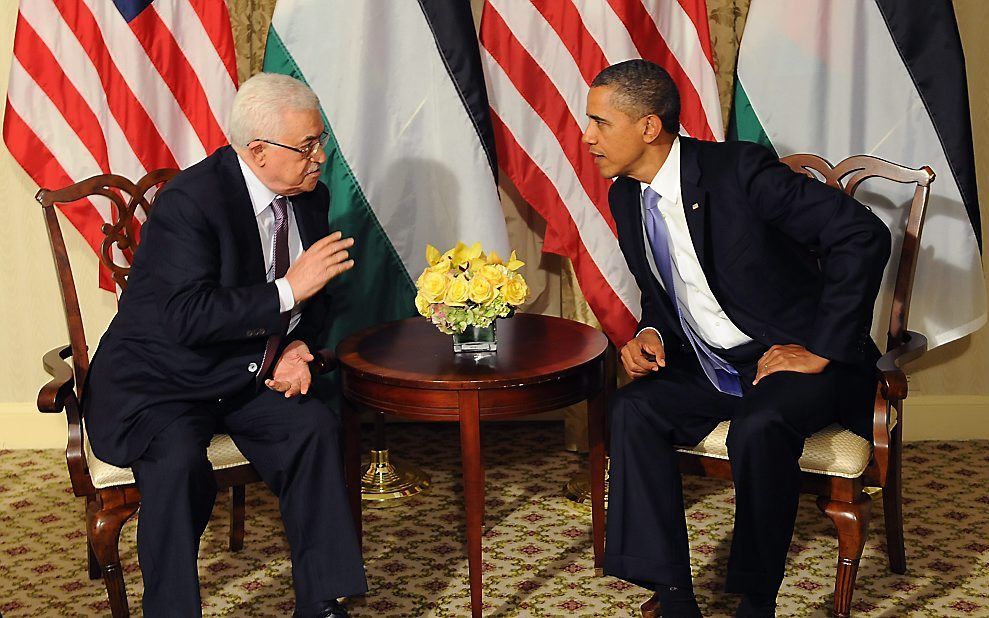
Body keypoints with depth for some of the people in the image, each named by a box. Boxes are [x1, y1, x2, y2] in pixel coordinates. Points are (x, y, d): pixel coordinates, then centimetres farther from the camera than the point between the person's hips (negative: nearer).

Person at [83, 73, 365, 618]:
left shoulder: (309, 196, 1)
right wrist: (287, 291, -30)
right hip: (159, 381, -5)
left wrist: (298, 347, -5)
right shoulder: (191, 199, -22)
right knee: (179, 459, -33)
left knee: (316, 427, -21)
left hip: (249, 375, 6)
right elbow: (187, 318, -30)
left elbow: (311, 297, 15)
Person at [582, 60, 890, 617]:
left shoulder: (739, 170, -18)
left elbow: (864, 235, -21)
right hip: (712, 367, 7)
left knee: (758, 428, -35)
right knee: (633, 410, -19)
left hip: (796, 360, -6)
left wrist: (821, 351, -19)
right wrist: (651, 333, -5)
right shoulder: (625, 197, 4)